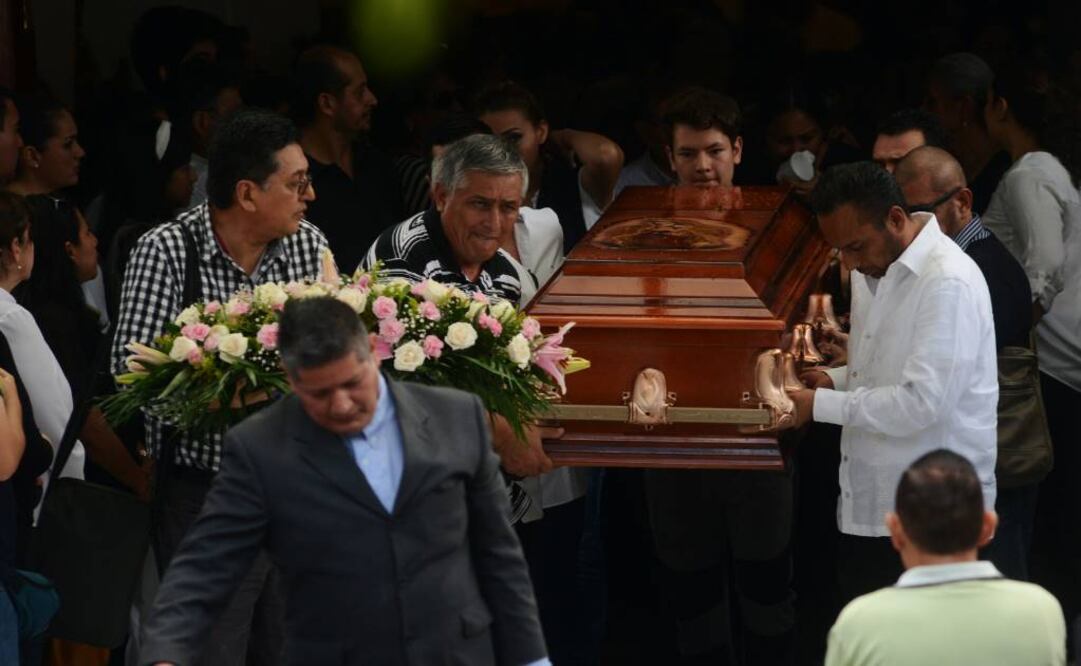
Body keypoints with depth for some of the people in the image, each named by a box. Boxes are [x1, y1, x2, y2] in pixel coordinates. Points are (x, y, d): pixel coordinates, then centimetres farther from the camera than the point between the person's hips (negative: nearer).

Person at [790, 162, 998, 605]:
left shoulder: (948, 283, -20)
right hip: (868, 502, 9)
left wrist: (821, 405, -20)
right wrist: (836, 380, 3)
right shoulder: (873, 268, 10)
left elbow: (922, 401, -25)